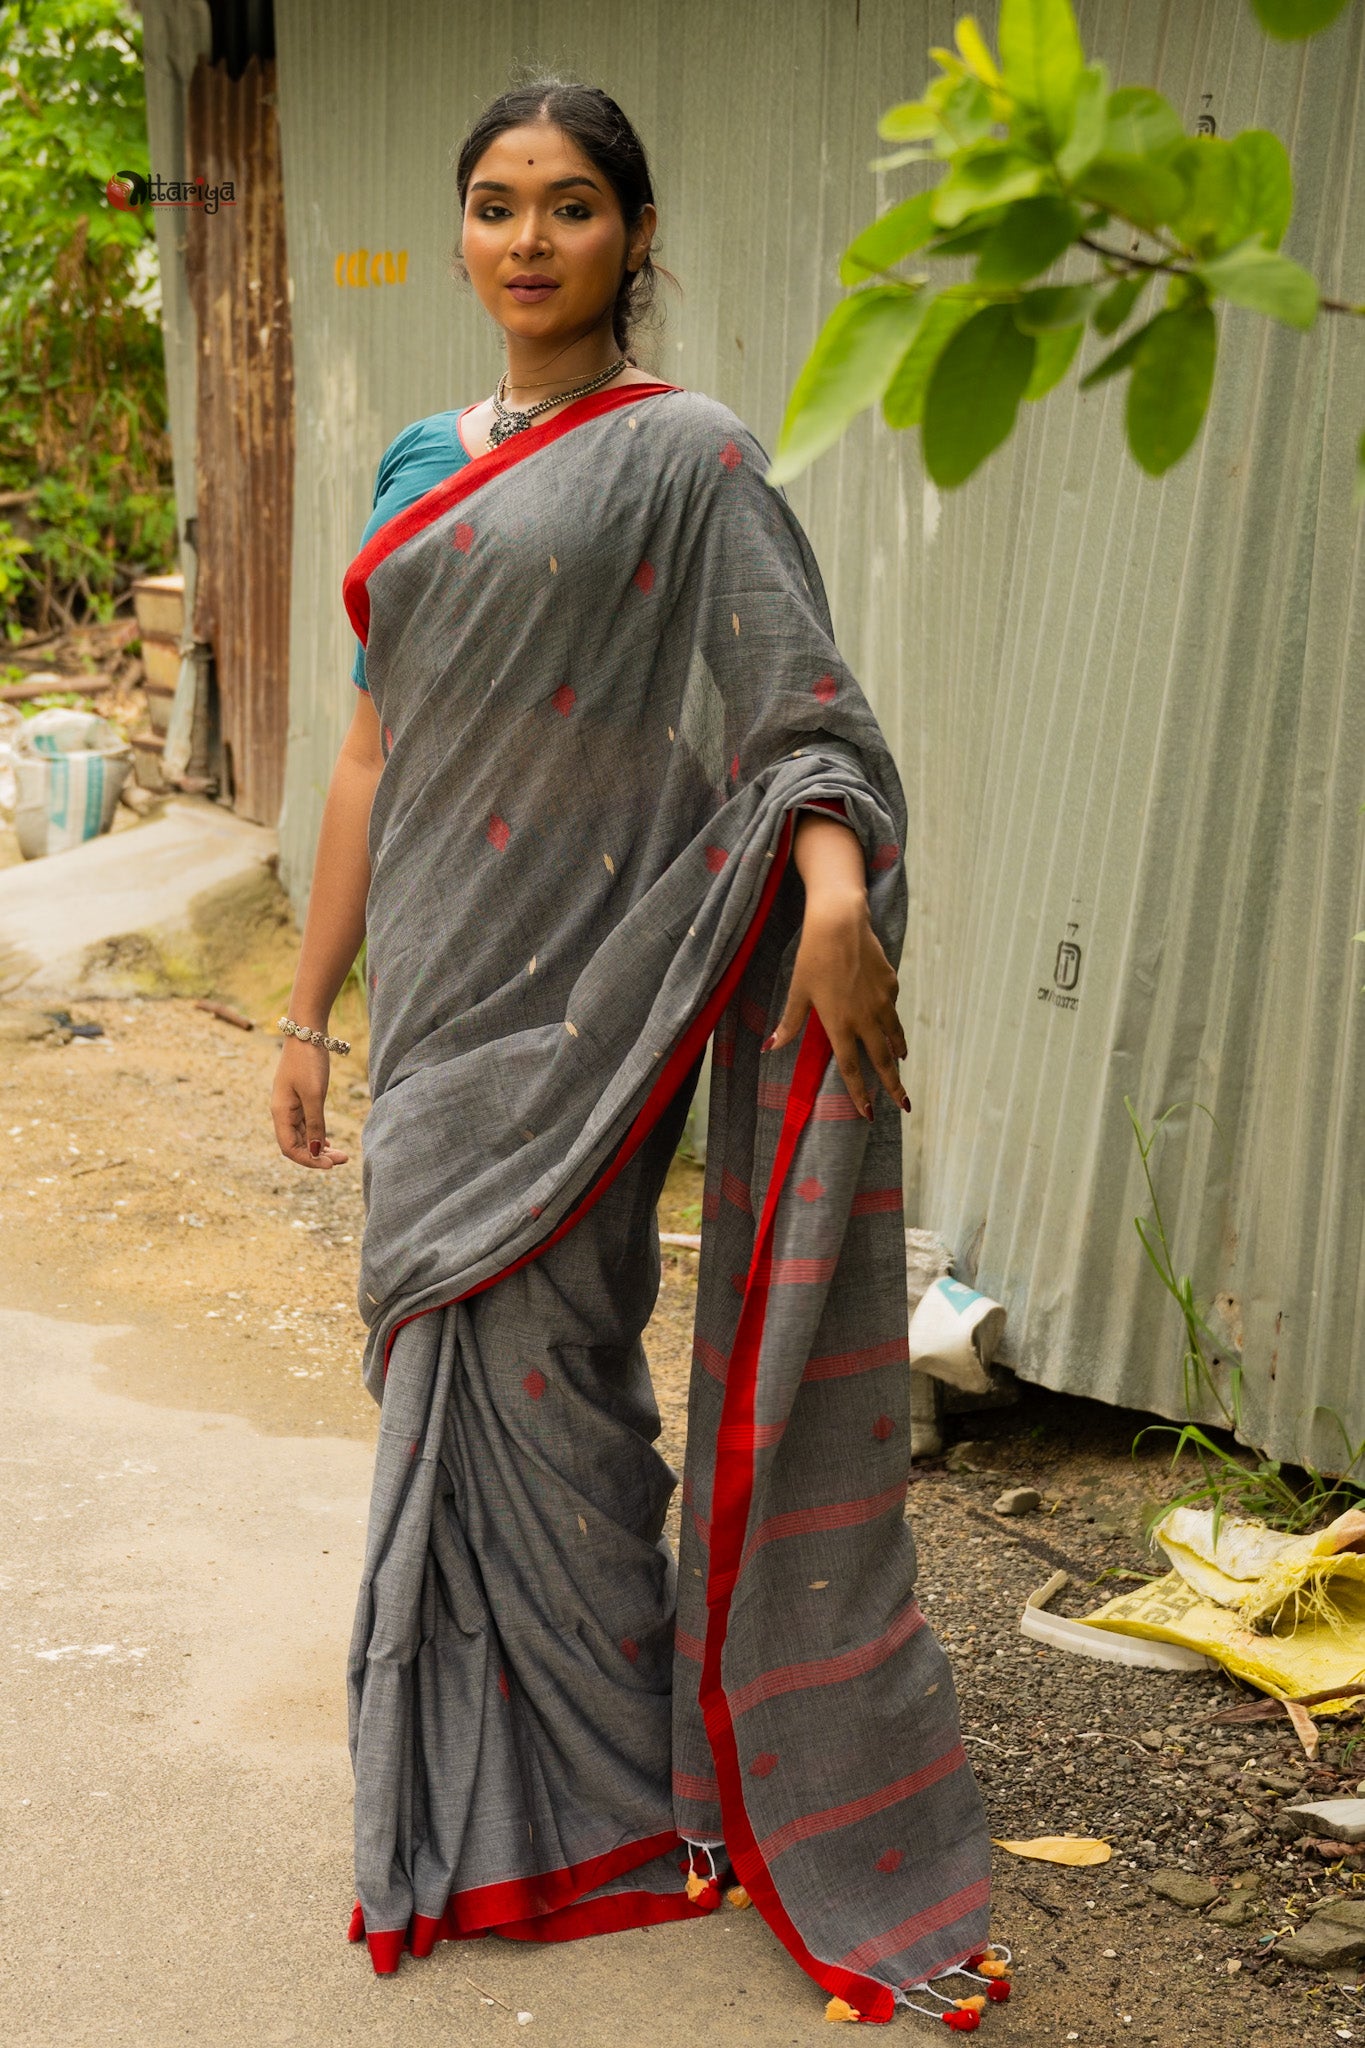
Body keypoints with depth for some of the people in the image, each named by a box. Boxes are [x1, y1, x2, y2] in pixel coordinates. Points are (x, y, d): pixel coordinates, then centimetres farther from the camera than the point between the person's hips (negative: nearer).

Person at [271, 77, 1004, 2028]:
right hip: (440, 986, 6)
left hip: (580, 983, -6)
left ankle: (613, 1804, 17)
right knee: (462, 1353, 11)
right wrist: (311, 1006, 15)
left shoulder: (683, 455, -4)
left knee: (539, 1363, -2)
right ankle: (488, 1803, 26)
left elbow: (794, 693, -17)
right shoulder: (421, 465, 15)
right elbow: (373, 752, 16)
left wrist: (833, 882, -37)